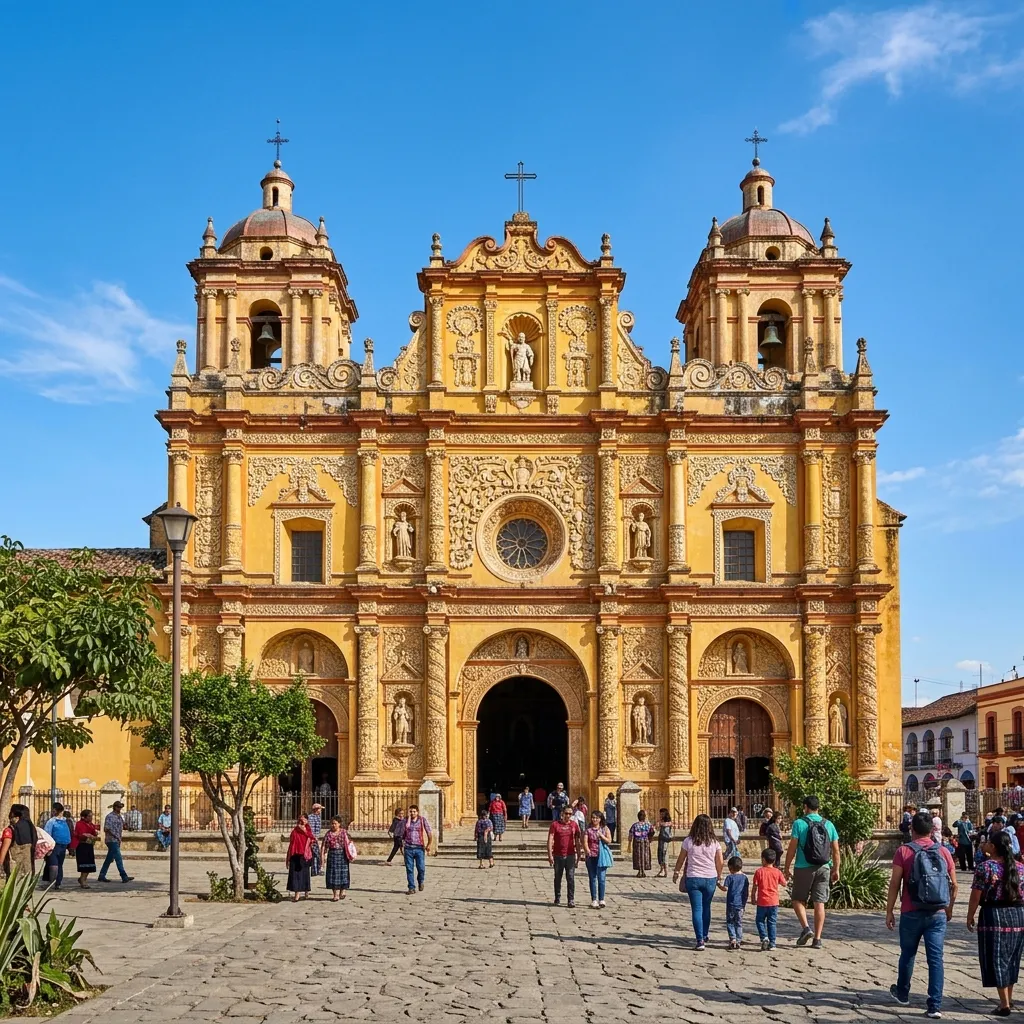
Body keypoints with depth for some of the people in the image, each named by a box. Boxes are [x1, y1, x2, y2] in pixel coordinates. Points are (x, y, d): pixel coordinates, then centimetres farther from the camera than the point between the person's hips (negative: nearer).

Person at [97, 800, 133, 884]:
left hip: (117, 840, 9)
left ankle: (101, 876, 19)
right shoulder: (110, 817, -11)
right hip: (112, 840, -9)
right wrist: (115, 836, -17)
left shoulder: (119, 816, 15)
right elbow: (106, 829, -16)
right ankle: (124, 877, -12)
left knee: (109, 859, 12)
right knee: (118, 858, -10)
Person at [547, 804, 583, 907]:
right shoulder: (555, 824, -2)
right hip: (558, 856, -1)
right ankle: (557, 898, 24)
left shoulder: (574, 824, 6)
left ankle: (571, 900, -3)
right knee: (557, 878, 10)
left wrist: (579, 855, 8)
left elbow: (578, 840, 11)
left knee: (571, 878, -5)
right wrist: (550, 855, -12)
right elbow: (550, 840, -5)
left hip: (570, 855, 1)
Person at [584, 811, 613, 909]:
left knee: (601, 878, -2)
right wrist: (588, 851, -20)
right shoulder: (588, 830, 4)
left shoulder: (605, 829, 6)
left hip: (602, 856, 0)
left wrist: (601, 835, -14)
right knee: (593, 879, 3)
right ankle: (594, 900, 7)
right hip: (591, 856, 0)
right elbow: (585, 842, -5)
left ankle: (601, 900, 6)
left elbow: (609, 841, -1)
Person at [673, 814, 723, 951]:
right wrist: (719, 876, 19)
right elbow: (720, 862, 3)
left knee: (697, 909, -1)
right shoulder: (714, 842, -2)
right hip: (710, 878, 2)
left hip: (693, 878, -2)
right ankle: (705, 936, 30)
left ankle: (700, 940, -10)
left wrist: (676, 872, 21)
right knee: (706, 907, 19)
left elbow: (681, 859, 5)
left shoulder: (688, 841, -5)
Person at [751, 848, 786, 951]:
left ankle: (764, 937, -8)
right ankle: (772, 943, 7)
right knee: (772, 923, 9)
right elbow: (784, 883, 11)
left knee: (760, 920, 12)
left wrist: (753, 898, 9)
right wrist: (784, 876, 29)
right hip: (774, 902, 2)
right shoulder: (777, 872, -1)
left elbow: (754, 887, -4)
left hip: (762, 902, -2)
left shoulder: (759, 871, -6)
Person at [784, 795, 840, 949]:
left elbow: (792, 848, -8)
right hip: (823, 868, 3)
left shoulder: (799, 823, -6)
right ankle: (817, 939, 4)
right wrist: (836, 869, 15)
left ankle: (805, 928, -9)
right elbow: (836, 850, 7)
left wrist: (787, 868, -1)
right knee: (819, 903, 6)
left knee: (798, 900, 11)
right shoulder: (828, 825, 5)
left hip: (804, 868, -3)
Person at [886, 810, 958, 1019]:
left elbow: (894, 884, -8)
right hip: (938, 915, 1)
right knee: (935, 959, 2)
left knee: (907, 955, 18)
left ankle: (902, 994, 36)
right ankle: (935, 1006, -4)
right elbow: (954, 885, 6)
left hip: (912, 914, -1)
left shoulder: (904, 851, -6)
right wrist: (949, 908, 21)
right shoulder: (943, 852, 2)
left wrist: (889, 911, 0)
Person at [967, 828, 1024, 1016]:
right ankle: (1009, 998, 29)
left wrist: (970, 917, 2)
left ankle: (1004, 1004, -2)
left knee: (996, 960, 0)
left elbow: (976, 896, -9)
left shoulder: (985, 867, -12)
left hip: (994, 916, -6)